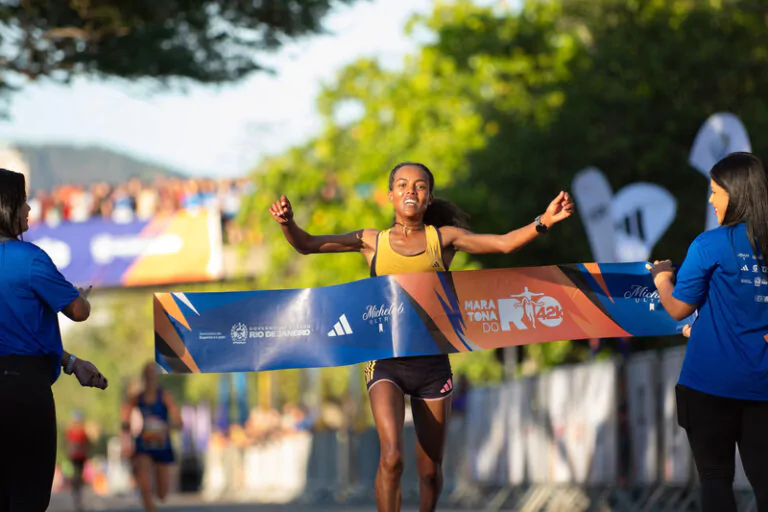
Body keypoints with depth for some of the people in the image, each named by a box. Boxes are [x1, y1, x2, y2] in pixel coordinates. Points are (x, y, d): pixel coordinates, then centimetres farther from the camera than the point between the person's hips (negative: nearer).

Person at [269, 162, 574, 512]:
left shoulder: (443, 238, 8)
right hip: (387, 363, -1)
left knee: (430, 469, 9)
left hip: (432, 364, 2)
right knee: (391, 456, -22)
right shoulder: (373, 242, 8)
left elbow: (504, 243, 0)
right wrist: (288, 223, -17)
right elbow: (306, 245, 4)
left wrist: (543, 222, -16)